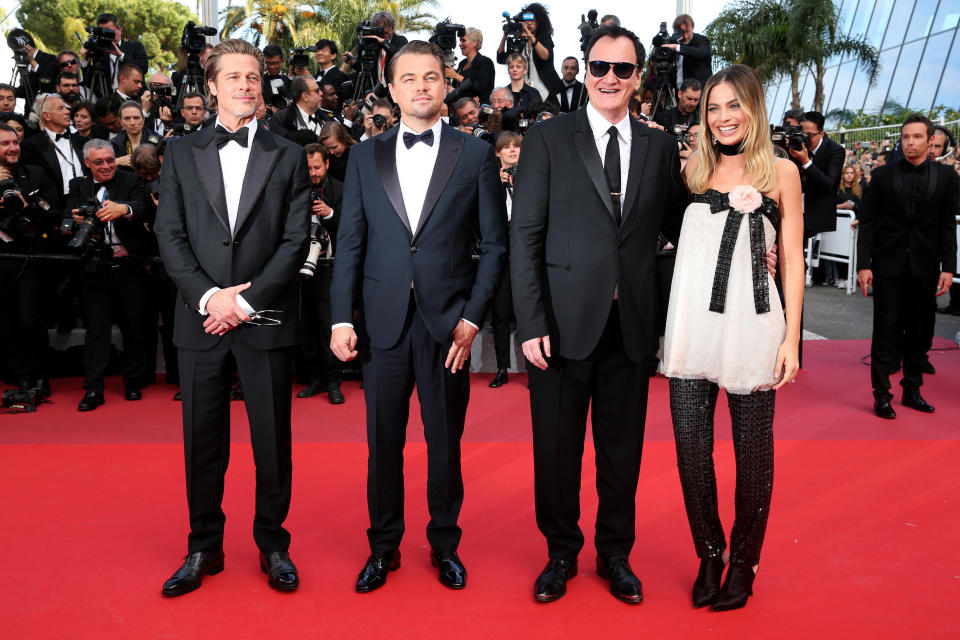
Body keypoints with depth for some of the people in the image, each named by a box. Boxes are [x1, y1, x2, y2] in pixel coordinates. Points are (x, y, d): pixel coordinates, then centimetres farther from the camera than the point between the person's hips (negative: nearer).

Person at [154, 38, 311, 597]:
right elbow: (170, 235, 3)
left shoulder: (288, 156, 6)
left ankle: (273, 545, 21)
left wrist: (247, 301, -10)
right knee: (203, 442, 8)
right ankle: (204, 549, 23)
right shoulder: (181, 153, 10)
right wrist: (208, 295, -11)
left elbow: (296, 240, -2)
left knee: (273, 441, 5)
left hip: (266, 320, -1)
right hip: (202, 319, 1)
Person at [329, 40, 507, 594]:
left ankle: (445, 544, 28)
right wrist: (342, 318, -1)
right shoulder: (366, 157, 9)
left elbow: (495, 244, 2)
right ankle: (384, 547, 26)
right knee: (383, 444, 9)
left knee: (445, 444, 9)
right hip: (384, 322, 1)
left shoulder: (476, 155, 3)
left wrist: (472, 319, -6)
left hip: (449, 324, -1)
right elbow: (350, 243, 7)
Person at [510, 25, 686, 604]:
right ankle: (562, 552, 31)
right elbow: (525, 236, -5)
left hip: (632, 326, 2)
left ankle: (616, 553, 33)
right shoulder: (548, 139, -1)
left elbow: (676, 229, 9)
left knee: (623, 449, 13)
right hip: (564, 323, -2)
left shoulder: (661, 147, 8)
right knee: (557, 449, 10)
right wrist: (531, 323, -11)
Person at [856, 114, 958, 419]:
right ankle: (882, 394, 7)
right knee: (886, 331, 0)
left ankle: (912, 390, 22)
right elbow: (868, 222, -1)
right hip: (889, 265, -2)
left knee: (919, 333, 9)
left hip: (925, 267, 2)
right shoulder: (882, 175, 0)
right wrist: (863, 265, -7)